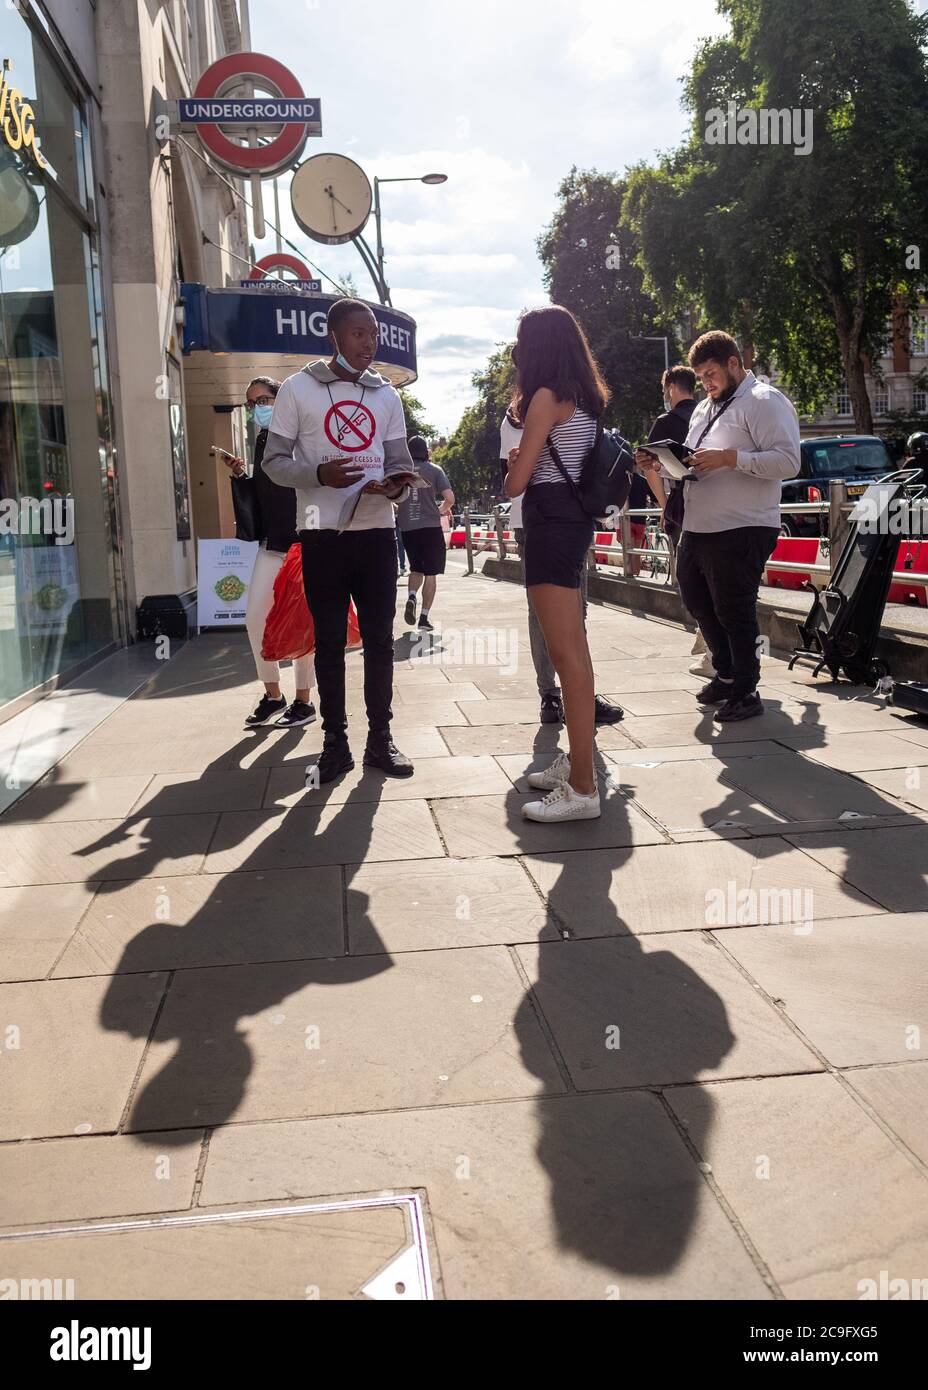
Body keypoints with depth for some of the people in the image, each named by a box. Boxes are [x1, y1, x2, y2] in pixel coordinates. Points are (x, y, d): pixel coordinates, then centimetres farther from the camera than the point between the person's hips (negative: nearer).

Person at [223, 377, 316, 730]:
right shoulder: (262, 439, 14)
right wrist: (240, 474, 3)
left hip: (301, 543, -7)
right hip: (271, 543, 7)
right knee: (255, 618, 4)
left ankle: (304, 701, 12)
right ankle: (273, 696, 17)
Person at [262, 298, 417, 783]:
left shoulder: (387, 394, 11)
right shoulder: (298, 389, 1)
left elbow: (400, 462, 13)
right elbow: (274, 461, -1)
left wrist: (396, 485, -11)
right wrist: (320, 474, -20)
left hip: (377, 531, 3)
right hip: (323, 536, -3)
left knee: (379, 639, 6)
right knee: (329, 643, 4)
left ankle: (380, 739, 16)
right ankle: (335, 743, 12)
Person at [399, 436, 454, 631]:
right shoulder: (434, 470, -1)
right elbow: (450, 499, -8)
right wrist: (441, 511, 12)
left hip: (407, 527, 3)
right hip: (430, 526, -3)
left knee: (416, 568, 20)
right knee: (430, 573, 4)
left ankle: (411, 596, -8)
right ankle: (424, 618, -1)